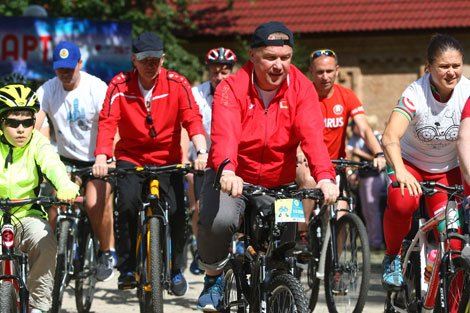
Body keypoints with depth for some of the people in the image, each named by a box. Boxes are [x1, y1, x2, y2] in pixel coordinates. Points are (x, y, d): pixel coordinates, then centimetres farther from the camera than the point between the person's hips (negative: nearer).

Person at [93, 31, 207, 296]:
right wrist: (101, 158, -33)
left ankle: (176, 269, 7)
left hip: (168, 159, 0)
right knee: (128, 203, -24)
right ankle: (127, 268, -6)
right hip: (130, 157, 0)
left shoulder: (177, 84, -8)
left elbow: (192, 119, -17)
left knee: (176, 211, -16)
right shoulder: (120, 86, -8)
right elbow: (107, 123, -17)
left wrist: (202, 152, -34)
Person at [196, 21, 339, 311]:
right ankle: (214, 277, 0)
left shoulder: (301, 88, -9)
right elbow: (225, 133, -32)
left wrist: (324, 176, -41)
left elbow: (312, 134, -23)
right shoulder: (232, 88, -15)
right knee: (219, 221, -29)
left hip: (279, 182, 3)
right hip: (234, 178, -3)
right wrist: (227, 171, -52)